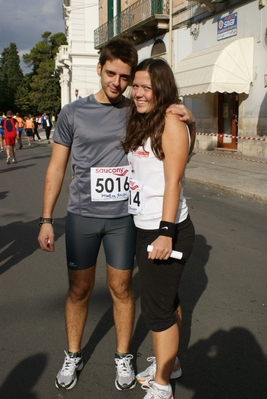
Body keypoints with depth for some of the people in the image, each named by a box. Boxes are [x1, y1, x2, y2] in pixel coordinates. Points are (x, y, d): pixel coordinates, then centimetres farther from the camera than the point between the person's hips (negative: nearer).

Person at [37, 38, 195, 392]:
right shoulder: (72, 113, -1)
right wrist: (46, 219, -3)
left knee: (121, 288, 10)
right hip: (82, 216, 0)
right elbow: (56, 167, 2)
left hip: (123, 217, 0)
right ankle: (73, 356, 32)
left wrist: (186, 119, -11)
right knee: (79, 289, 11)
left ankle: (123, 357, 30)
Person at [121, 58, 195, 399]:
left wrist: (165, 232, -23)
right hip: (144, 228, 9)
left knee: (156, 308, 1)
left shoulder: (171, 122, -13)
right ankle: (170, 363, 39)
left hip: (165, 231, -9)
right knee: (166, 298, 21)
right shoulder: (141, 123, 12)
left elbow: (173, 182, -19)